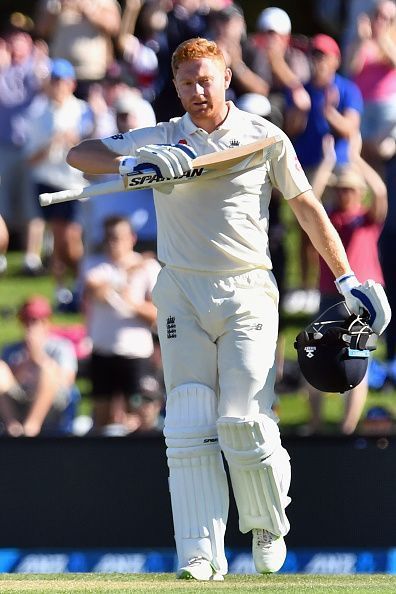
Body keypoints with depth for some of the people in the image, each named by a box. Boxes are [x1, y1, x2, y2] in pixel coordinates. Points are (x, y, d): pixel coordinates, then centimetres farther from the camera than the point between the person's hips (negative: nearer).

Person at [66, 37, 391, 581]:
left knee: (244, 424, -11)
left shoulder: (264, 137, 5)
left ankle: (268, 525, 13)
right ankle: (201, 554, -6)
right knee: (189, 428, -5)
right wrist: (132, 164, -17)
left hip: (248, 292, -2)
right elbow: (79, 155, 2)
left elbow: (306, 207, 11)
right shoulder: (160, 140, 7)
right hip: (183, 294, 2)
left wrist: (347, 279, 7)